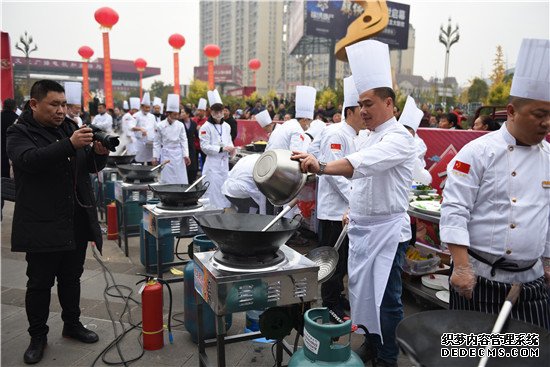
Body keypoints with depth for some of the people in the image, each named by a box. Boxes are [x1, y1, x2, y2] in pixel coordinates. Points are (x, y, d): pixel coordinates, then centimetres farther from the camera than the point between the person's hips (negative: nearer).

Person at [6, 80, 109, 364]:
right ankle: (38, 336, 25)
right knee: (40, 283, 7)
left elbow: (92, 167, 11)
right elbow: (29, 160, -26)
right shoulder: (19, 133, -5)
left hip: (77, 222, 5)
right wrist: (70, 144, -36)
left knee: (71, 278, 17)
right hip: (43, 225, -5)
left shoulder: (70, 127, 10)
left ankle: (72, 324, 34)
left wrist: (99, 153, -12)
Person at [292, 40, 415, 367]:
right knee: (361, 288, 17)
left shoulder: (398, 138, -18)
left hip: (387, 229, -9)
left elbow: (361, 164, -37)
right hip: (362, 227, 9)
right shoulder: (371, 137, 12)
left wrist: (321, 166, -49)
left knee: (385, 297, 2)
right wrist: (354, 209, 15)